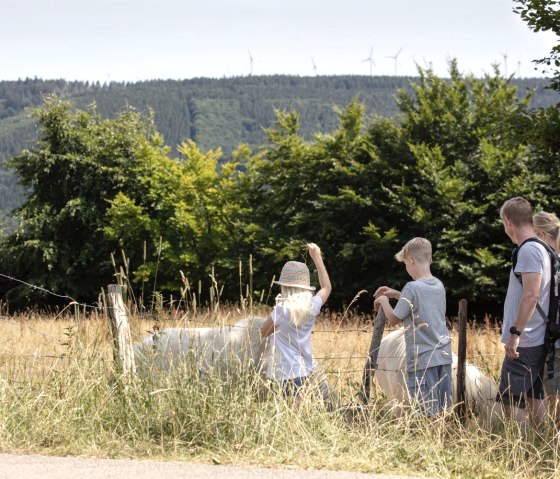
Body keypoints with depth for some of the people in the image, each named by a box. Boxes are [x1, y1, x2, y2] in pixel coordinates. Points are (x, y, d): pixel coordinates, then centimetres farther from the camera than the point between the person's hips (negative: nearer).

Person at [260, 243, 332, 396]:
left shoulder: (282, 310, -13)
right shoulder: (312, 306, 1)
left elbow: (264, 332, 3)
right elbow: (326, 287, 22)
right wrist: (317, 257, 25)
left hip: (288, 372, -5)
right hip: (305, 370, 5)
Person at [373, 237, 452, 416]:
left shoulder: (412, 288, -13)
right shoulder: (439, 286, 9)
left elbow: (393, 319, -6)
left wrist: (383, 301, 10)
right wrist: (396, 294, 23)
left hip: (422, 360, -7)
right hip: (444, 356, 7)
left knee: (427, 414, -7)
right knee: (444, 411, 5)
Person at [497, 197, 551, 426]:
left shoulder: (529, 250, -15)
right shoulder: (542, 249, 15)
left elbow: (531, 296, -23)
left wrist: (515, 333, -23)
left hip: (524, 343, -9)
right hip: (538, 341, 9)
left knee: (511, 400, -8)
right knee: (534, 397, 12)